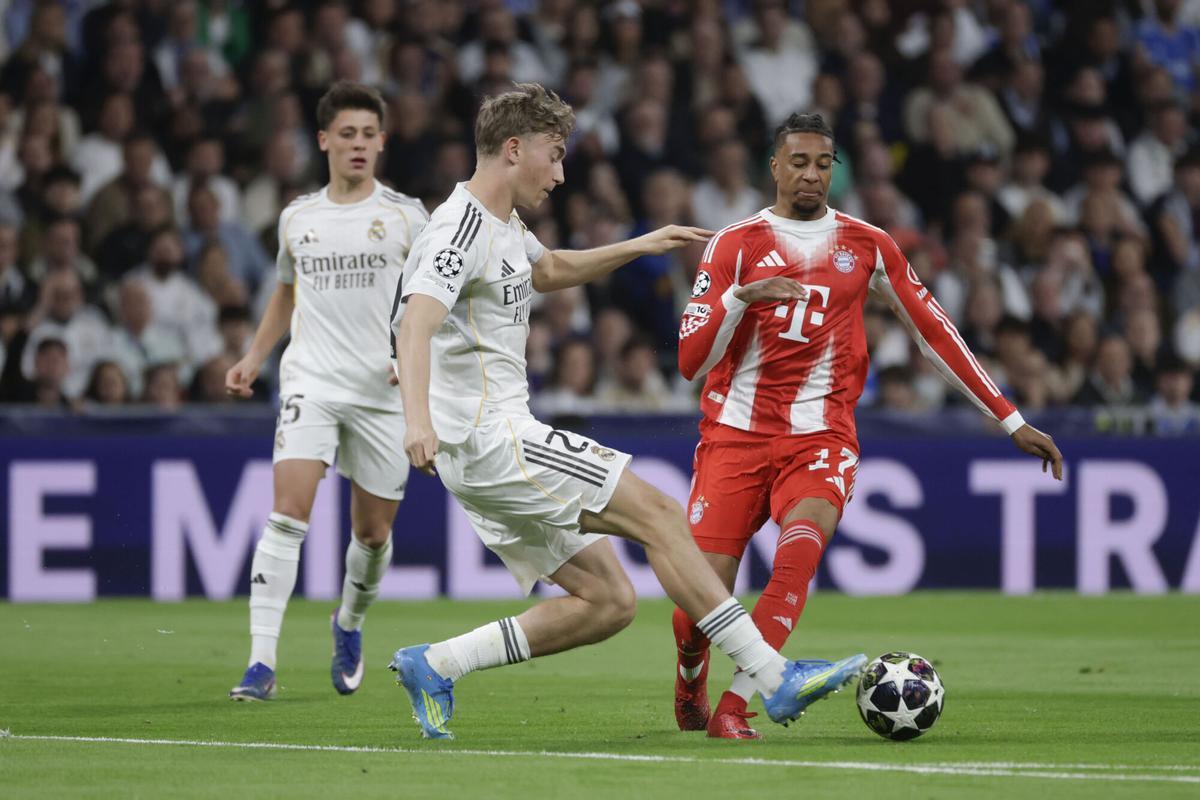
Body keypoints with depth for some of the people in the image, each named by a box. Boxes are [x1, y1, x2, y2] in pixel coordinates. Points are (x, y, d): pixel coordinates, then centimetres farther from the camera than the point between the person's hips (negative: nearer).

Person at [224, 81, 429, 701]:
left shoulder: (404, 215, 2)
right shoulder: (297, 217, 10)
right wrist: (255, 357, 15)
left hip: (383, 391, 0)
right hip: (311, 381, 0)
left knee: (373, 530, 7)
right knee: (289, 510, -17)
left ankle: (349, 624, 40)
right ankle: (261, 662, -20)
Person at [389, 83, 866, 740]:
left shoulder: (504, 228, 18)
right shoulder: (462, 229, -13)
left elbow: (549, 270, 42)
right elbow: (415, 322, -29)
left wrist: (641, 246, 36)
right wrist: (418, 418, -45)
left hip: (493, 449, 11)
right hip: (490, 438, -11)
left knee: (610, 601, 4)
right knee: (656, 514, -12)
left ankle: (436, 665, 6)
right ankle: (774, 679, -12)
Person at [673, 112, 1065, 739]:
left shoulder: (866, 246, 9)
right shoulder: (735, 245, 2)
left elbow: (934, 331, 15)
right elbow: (691, 362, -5)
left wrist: (1012, 421, 13)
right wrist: (740, 297, -23)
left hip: (819, 438, 1)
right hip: (735, 434, -1)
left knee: (800, 549, -32)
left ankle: (732, 708, -30)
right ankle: (690, 679, 26)